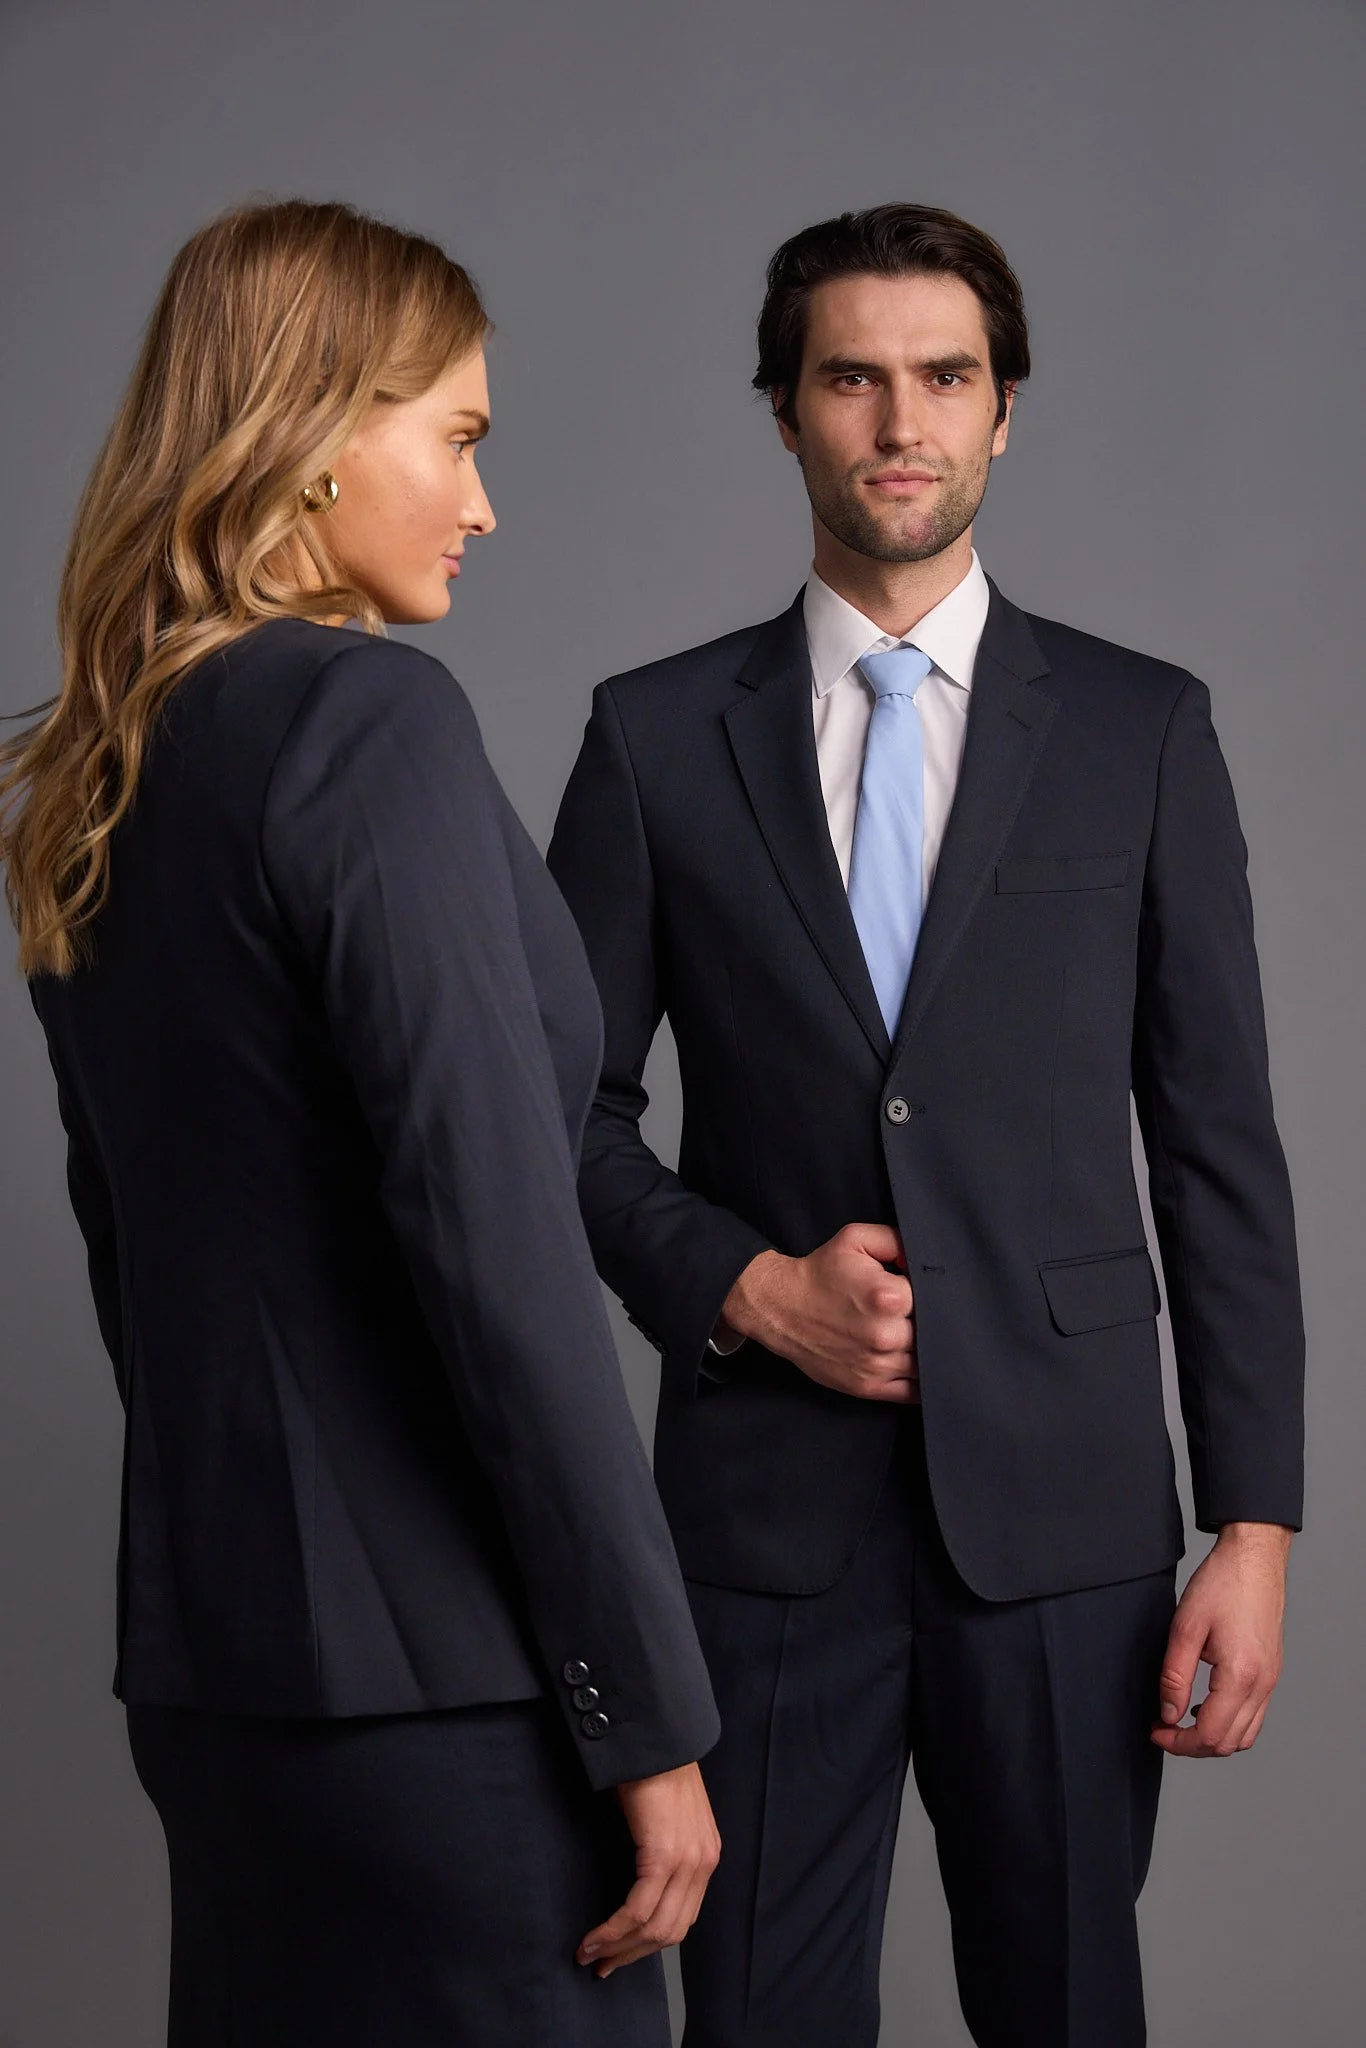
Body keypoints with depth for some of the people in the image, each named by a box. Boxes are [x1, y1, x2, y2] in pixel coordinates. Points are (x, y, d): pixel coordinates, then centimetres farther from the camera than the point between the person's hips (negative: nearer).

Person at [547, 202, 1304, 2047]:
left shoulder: (1143, 732, 4)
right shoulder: (658, 735, 5)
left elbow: (1218, 1145, 2)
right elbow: (571, 1111, 8)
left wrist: (1256, 1525, -3)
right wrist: (746, 1288, -9)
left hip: (1061, 1506, 0)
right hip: (767, 1512, 0)